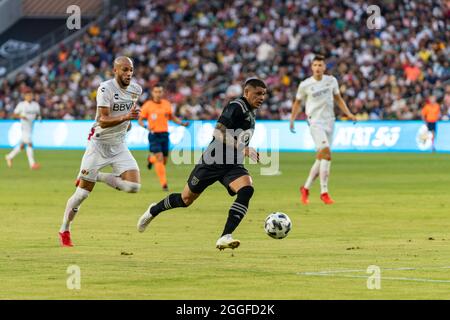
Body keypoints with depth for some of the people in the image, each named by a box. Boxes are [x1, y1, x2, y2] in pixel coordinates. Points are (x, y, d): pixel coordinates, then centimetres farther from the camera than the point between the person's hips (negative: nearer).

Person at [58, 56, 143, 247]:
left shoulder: (135, 90, -1)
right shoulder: (105, 89, -20)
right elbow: (103, 121, -30)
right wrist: (125, 117, -42)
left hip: (119, 145, 5)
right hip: (99, 144, -5)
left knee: (134, 186, -15)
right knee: (82, 194, -2)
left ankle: (99, 177, 9)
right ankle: (64, 231, 17)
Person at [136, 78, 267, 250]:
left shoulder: (250, 113, 12)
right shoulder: (236, 107, -16)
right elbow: (219, 132, -27)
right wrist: (242, 149, -32)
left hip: (233, 165, 6)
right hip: (213, 161, -6)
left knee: (246, 190, -25)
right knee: (186, 199, 7)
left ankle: (225, 237, -30)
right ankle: (154, 210, 38)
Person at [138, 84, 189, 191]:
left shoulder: (166, 104, 6)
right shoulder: (147, 106, -5)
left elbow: (172, 117, 19)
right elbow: (140, 120, 0)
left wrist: (182, 123, 4)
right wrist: (146, 126, -21)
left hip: (164, 134, 4)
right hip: (154, 135, -4)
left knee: (164, 161, 8)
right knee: (159, 158, -16)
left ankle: (151, 159, 43)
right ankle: (163, 183, -12)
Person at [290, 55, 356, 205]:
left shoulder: (331, 81, 5)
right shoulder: (305, 85, -4)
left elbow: (338, 99, 16)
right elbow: (297, 102, 9)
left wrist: (348, 114, 6)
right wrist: (292, 120, 0)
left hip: (329, 122, 5)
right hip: (315, 122, -5)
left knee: (321, 158, 6)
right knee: (326, 152, -21)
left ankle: (306, 188, 24)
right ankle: (324, 192, -19)